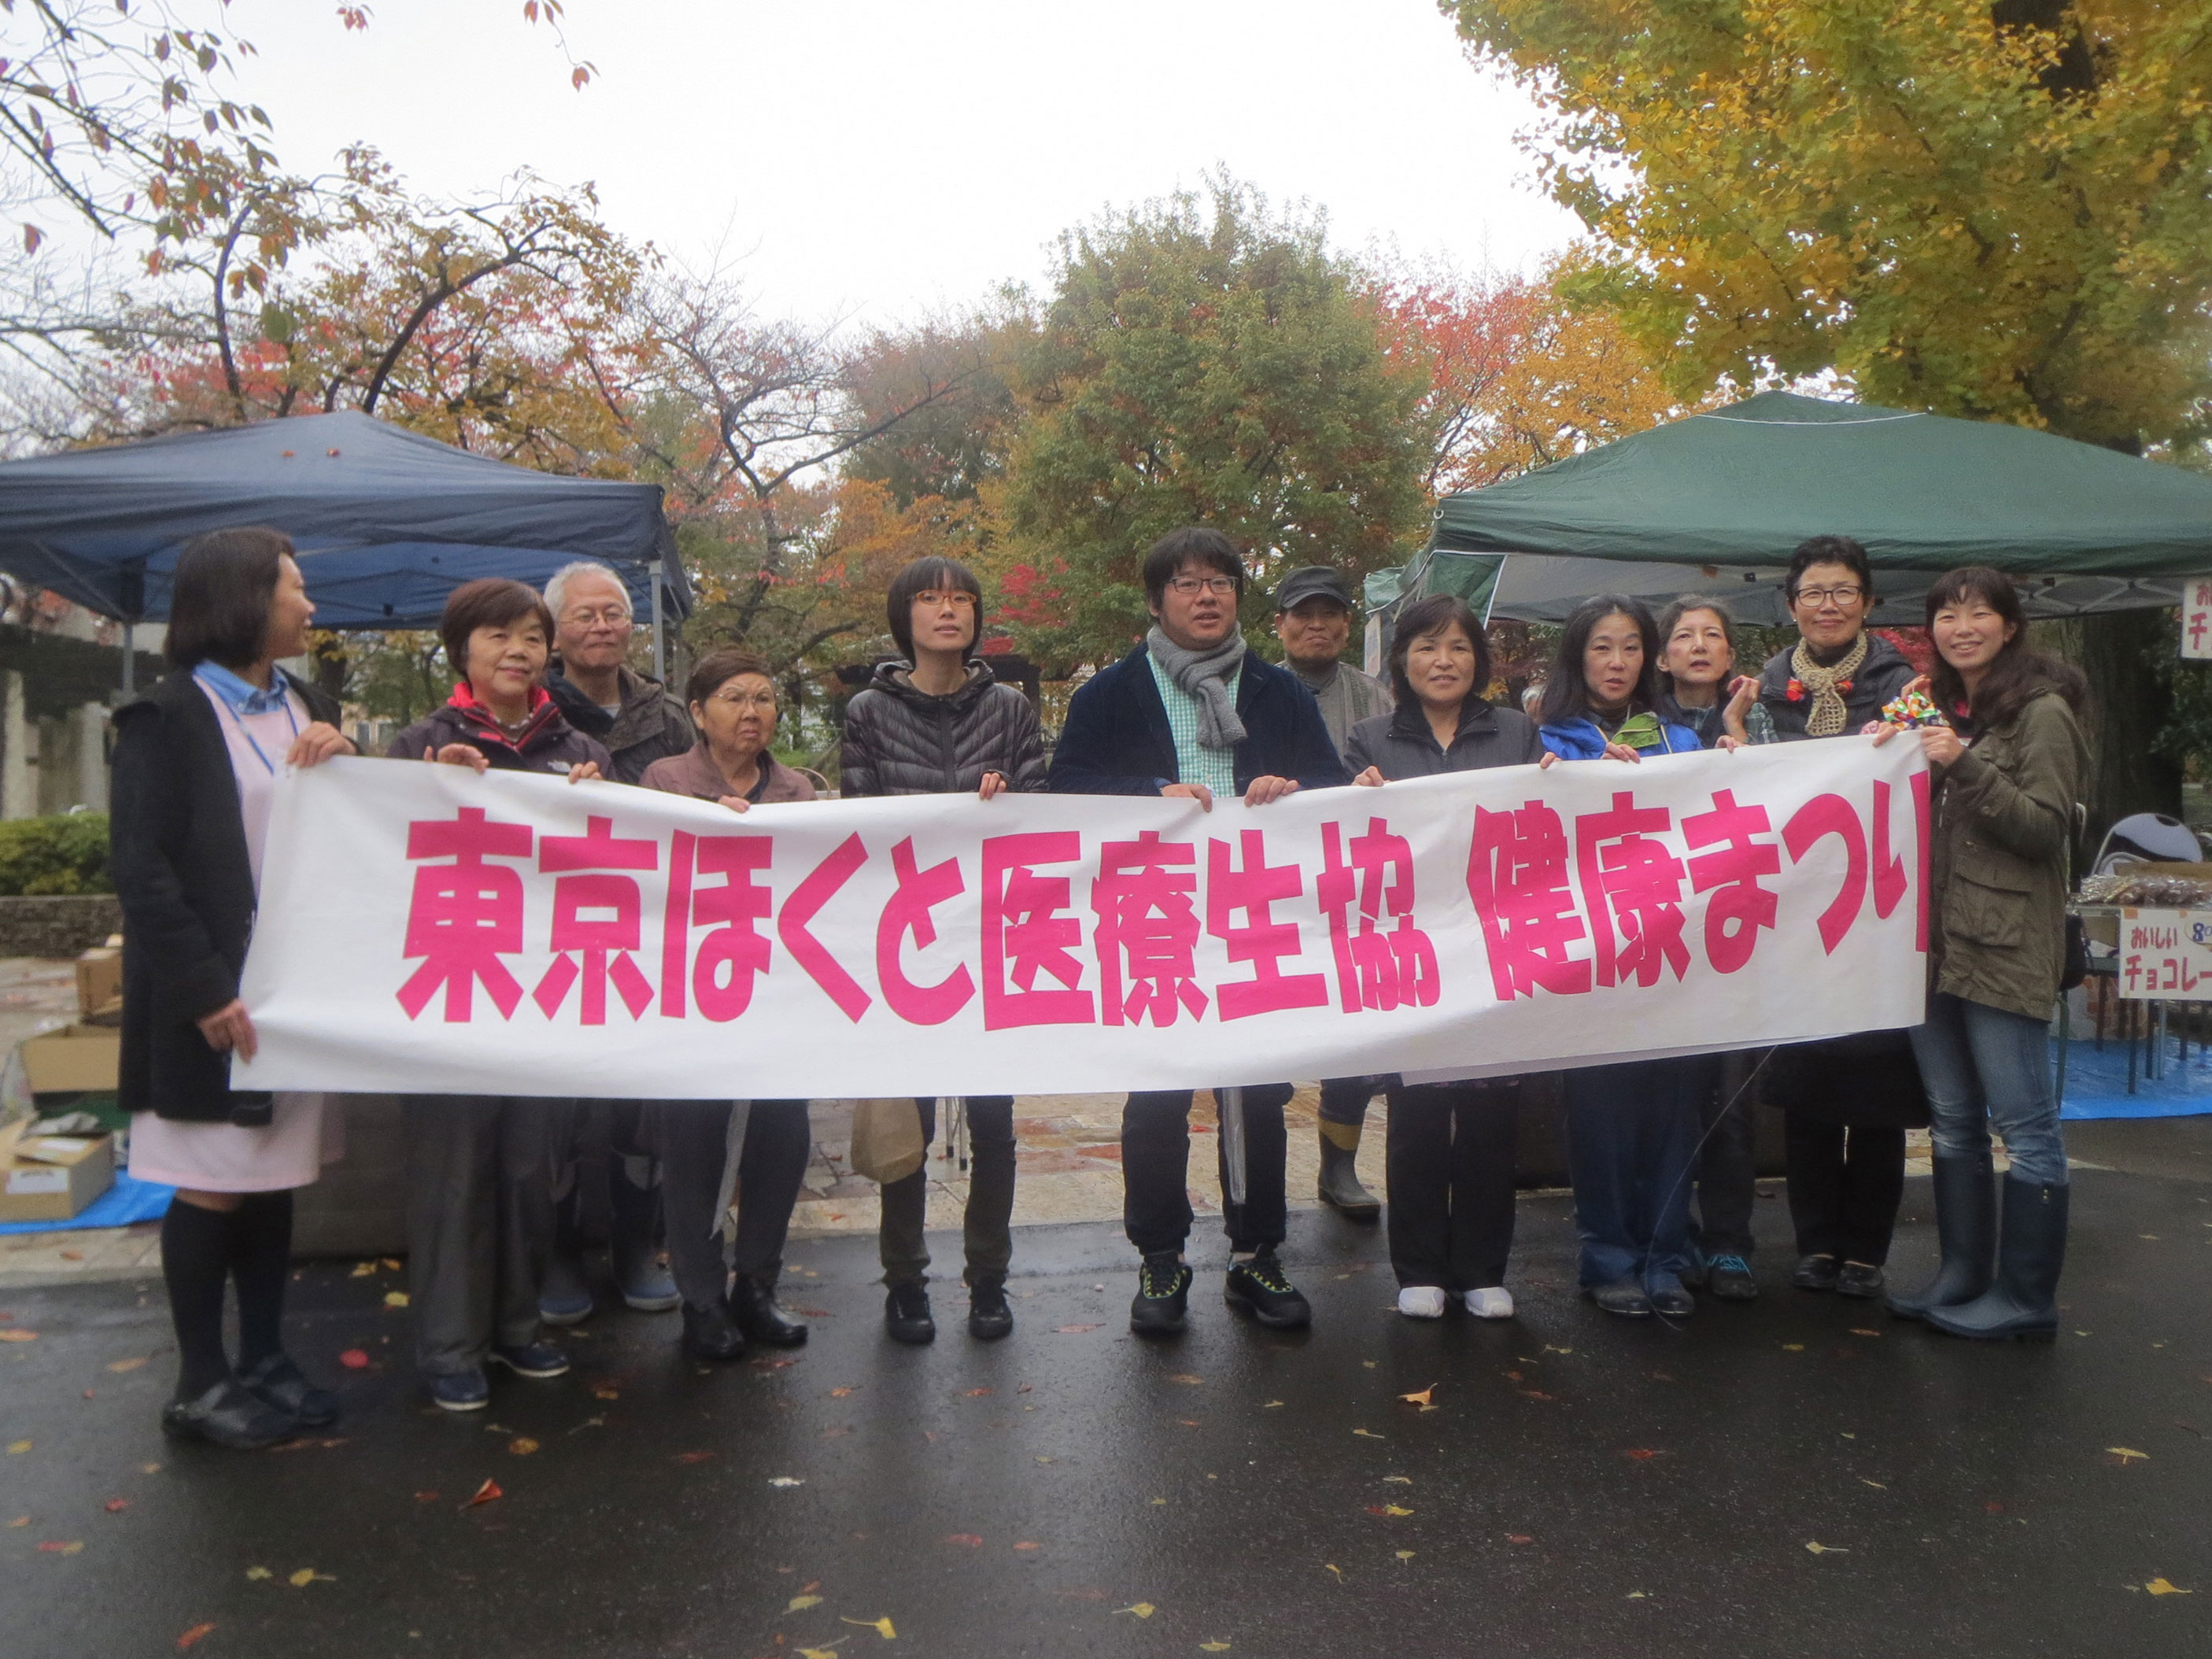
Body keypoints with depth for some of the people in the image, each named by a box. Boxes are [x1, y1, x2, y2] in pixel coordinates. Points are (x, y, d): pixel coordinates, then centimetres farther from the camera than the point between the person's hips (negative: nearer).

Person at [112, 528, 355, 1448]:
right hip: (214, 993, -6)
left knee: (274, 1176, 12)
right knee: (213, 1186, 1)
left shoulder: (310, 708, 13)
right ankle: (201, 1384, 14)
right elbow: (142, 868, -12)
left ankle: (264, 1362, 22)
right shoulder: (169, 716, -7)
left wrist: (340, 760, -6)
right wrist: (206, 990, -19)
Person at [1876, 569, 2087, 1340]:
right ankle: (1963, 1277, 23)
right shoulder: (1939, 708, 16)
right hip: (1935, 941, 8)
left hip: (2005, 948, -8)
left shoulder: (2041, 711, -7)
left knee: (2025, 1124, -1)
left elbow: (2046, 828, -13)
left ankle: (2027, 1299, 8)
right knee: (1953, 1121, 13)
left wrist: (1964, 765, -22)